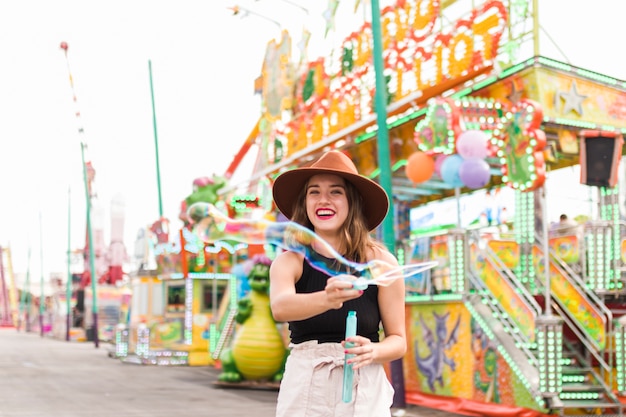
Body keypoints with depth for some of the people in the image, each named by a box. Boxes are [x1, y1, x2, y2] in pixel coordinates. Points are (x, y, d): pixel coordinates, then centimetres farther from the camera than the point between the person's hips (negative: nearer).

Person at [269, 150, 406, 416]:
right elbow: (280, 308, -25)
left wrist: (372, 351, -19)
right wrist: (327, 299, -43)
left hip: (364, 393, 0)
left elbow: (398, 340, 2)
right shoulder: (288, 262, -3)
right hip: (304, 390, 0)